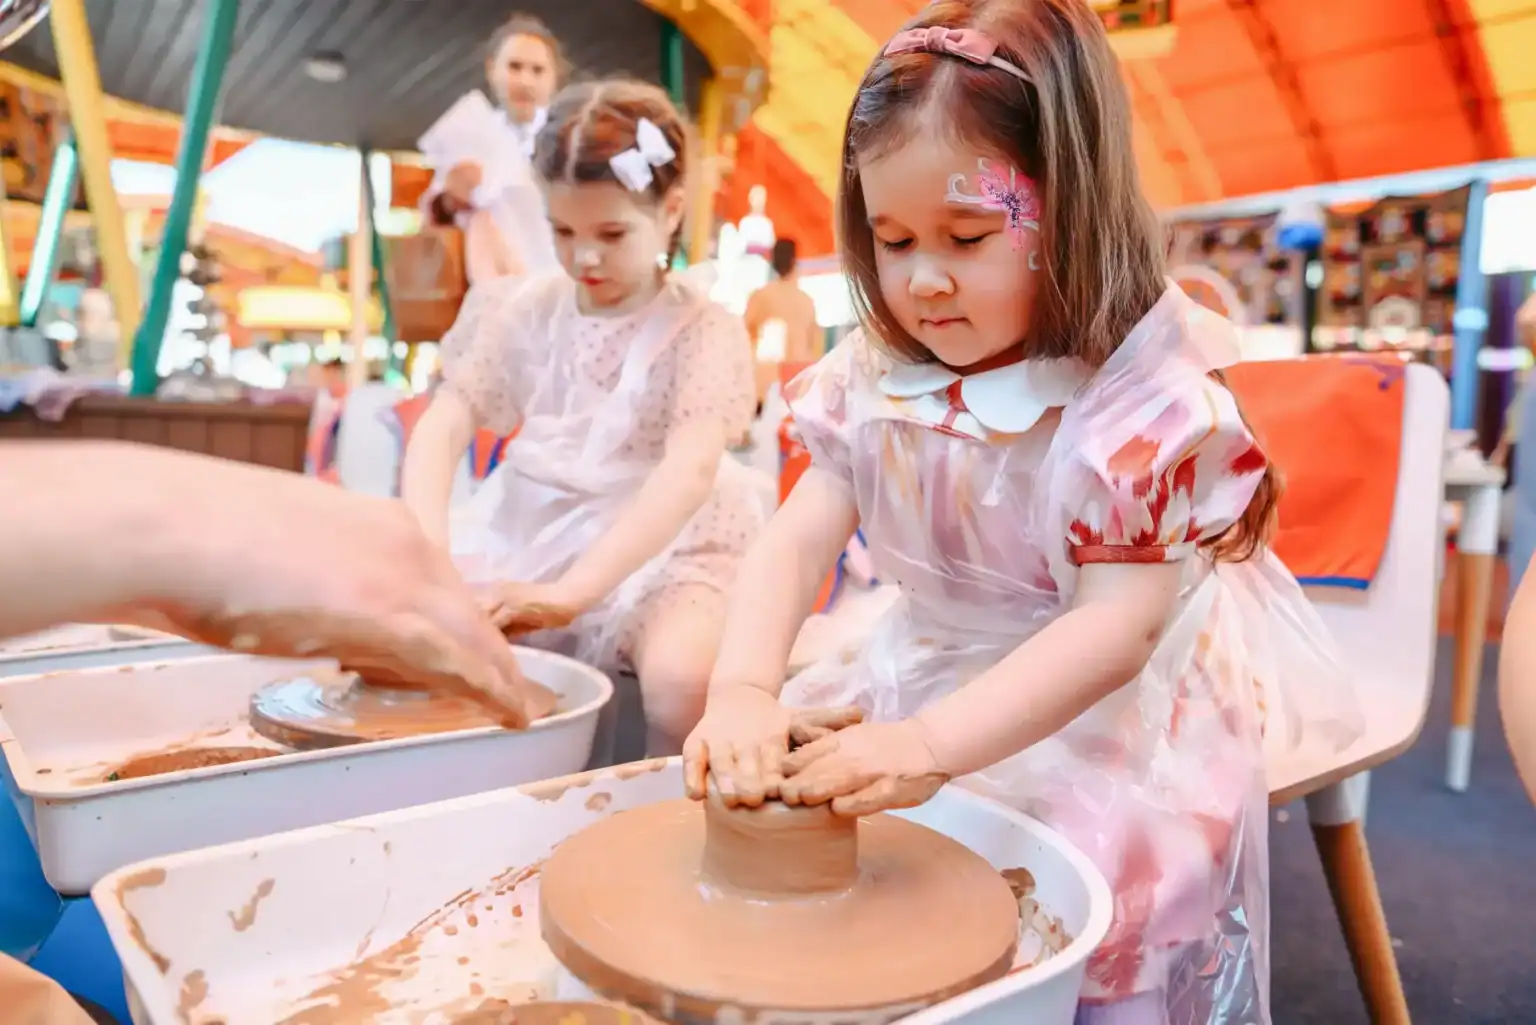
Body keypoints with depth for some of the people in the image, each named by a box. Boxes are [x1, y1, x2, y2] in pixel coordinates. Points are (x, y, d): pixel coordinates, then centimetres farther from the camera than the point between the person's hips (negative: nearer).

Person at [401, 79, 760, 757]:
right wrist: (426, 551, -22)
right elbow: (442, 427, -2)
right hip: (526, 532, 5)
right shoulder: (525, 312, 5)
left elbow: (691, 469, -22)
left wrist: (571, 592, -34)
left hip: (660, 548, -4)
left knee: (682, 678, -34)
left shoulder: (703, 330, -8)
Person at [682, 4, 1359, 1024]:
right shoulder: (873, 377, -3)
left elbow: (1118, 626, -25)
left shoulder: (1144, 398, -19)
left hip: (1103, 717, -4)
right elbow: (796, 540, -11)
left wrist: (932, 744, -37)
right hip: (922, 676, 5)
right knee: (760, 786, -4)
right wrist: (744, 690, -30)